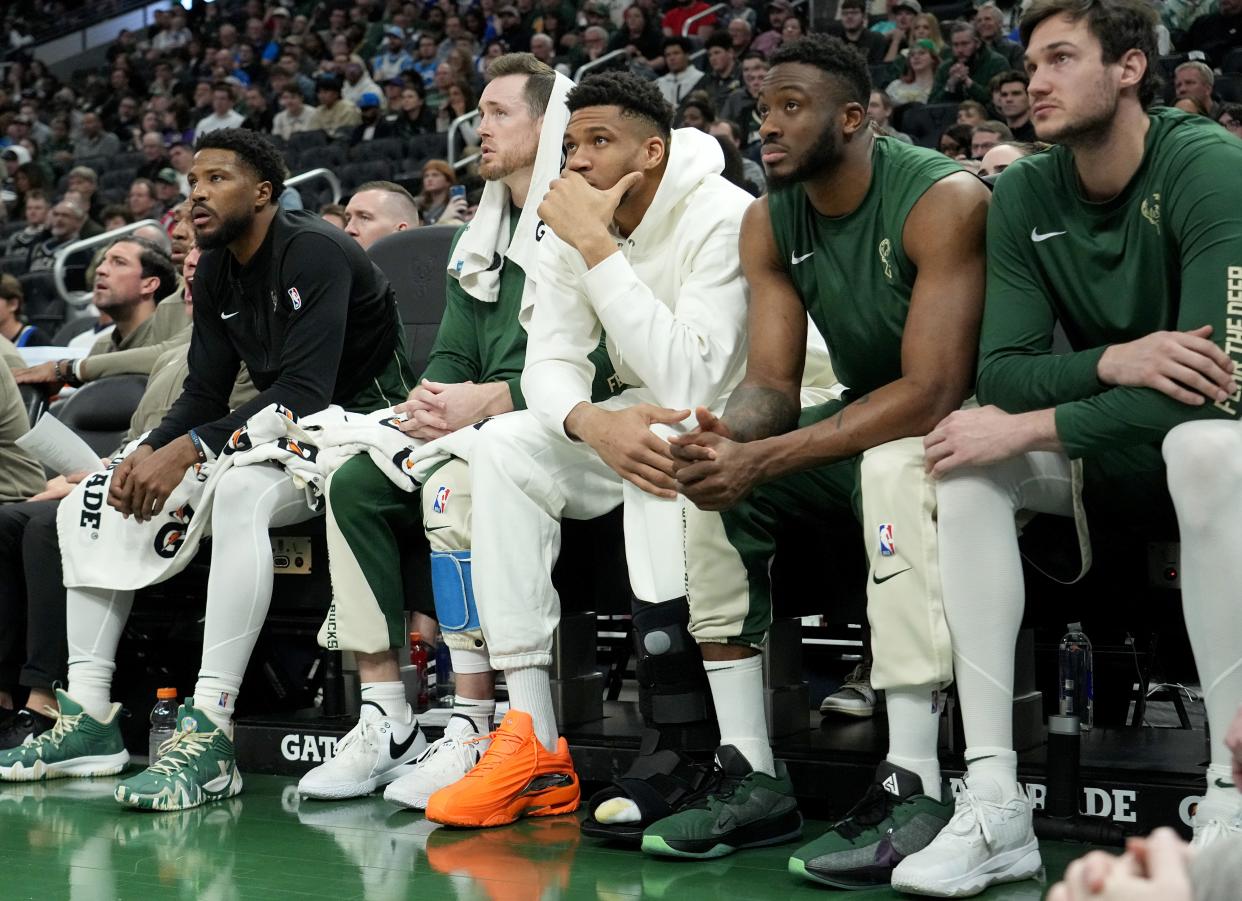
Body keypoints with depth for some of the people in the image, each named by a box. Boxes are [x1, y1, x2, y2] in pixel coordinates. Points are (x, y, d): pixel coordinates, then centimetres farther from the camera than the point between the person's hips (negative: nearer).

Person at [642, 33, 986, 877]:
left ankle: (914, 789, -35)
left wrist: (763, 460, -35)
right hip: (867, 416, 8)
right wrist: (726, 435, -30)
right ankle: (755, 776, -6)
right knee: (709, 475, -8)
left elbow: (932, 390, -30)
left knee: (894, 466, -38)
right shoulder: (770, 221, -2)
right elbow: (772, 381, -3)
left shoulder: (943, 199, -24)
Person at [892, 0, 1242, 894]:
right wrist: (1112, 361, -30)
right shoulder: (1024, 195, -4)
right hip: (1110, 456, 5)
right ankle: (994, 804, -23)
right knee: (968, 456, -19)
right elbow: (1001, 372, -10)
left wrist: (1028, 430, -29)